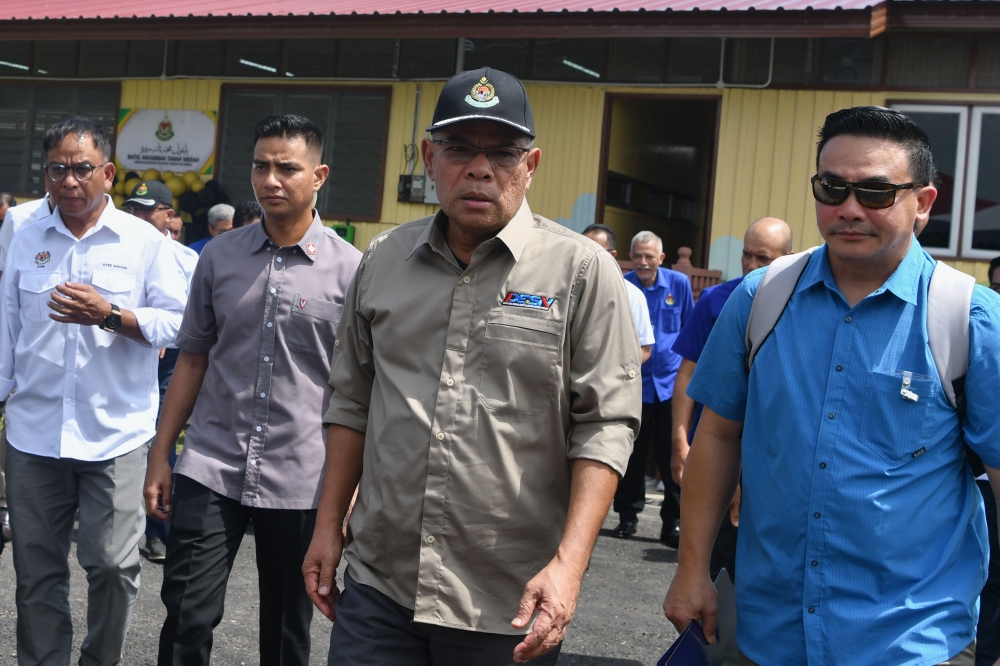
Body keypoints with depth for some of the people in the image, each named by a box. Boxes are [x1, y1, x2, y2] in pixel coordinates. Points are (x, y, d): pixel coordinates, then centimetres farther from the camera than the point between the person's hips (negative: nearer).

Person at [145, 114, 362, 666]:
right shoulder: (220, 257, 5)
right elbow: (193, 358, 10)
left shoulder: (349, 269, -3)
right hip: (210, 468, 2)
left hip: (299, 480, -1)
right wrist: (160, 454, 7)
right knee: (187, 618, -2)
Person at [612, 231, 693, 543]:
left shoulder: (679, 283, 0)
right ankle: (628, 515, 21)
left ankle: (674, 521, 11)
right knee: (632, 455, 6)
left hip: (671, 381, 1)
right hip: (634, 382, 0)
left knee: (674, 456, 1)